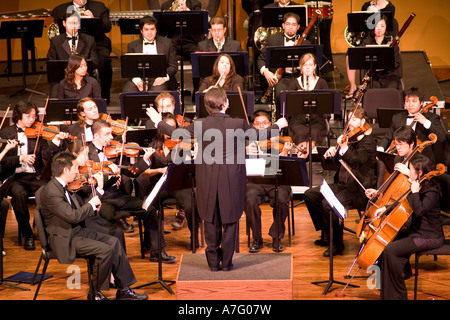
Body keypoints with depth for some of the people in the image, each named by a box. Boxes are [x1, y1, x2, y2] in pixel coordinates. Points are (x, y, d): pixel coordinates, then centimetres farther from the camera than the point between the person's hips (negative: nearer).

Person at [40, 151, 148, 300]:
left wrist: (93, 208, 0)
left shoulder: (61, 186, 9)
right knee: (105, 250, -21)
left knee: (113, 242, 2)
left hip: (77, 231, 10)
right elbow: (73, 216, -28)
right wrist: (91, 204, -13)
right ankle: (95, 293, -4)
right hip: (65, 239, -10)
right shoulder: (51, 192, -23)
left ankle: (124, 289, 5)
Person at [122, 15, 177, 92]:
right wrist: (137, 81, -14)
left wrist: (164, 77, -10)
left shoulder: (167, 43, 15)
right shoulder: (132, 45, 15)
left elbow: (173, 66, 10)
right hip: (139, 78, 1)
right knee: (127, 92, -30)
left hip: (158, 79, -1)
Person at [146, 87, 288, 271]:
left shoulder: (199, 125, -10)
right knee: (230, 221, 10)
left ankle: (213, 262, 17)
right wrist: (278, 125, 24)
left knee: (211, 221, 13)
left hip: (208, 181, 1)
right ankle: (226, 262, 14)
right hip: (232, 181, -1)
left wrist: (158, 122, 20)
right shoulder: (238, 124, -11)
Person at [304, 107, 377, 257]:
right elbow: (336, 159, 19)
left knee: (327, 204, -28)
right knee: (310, 194, 3)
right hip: (342, 185, 10)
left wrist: (344, 147, -39)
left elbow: (357, 162, -26)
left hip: (359, 190, -9)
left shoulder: (367, 141, -11)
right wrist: (331, 152, -3)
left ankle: (337, 244, -12)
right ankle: (326, 234, 10)